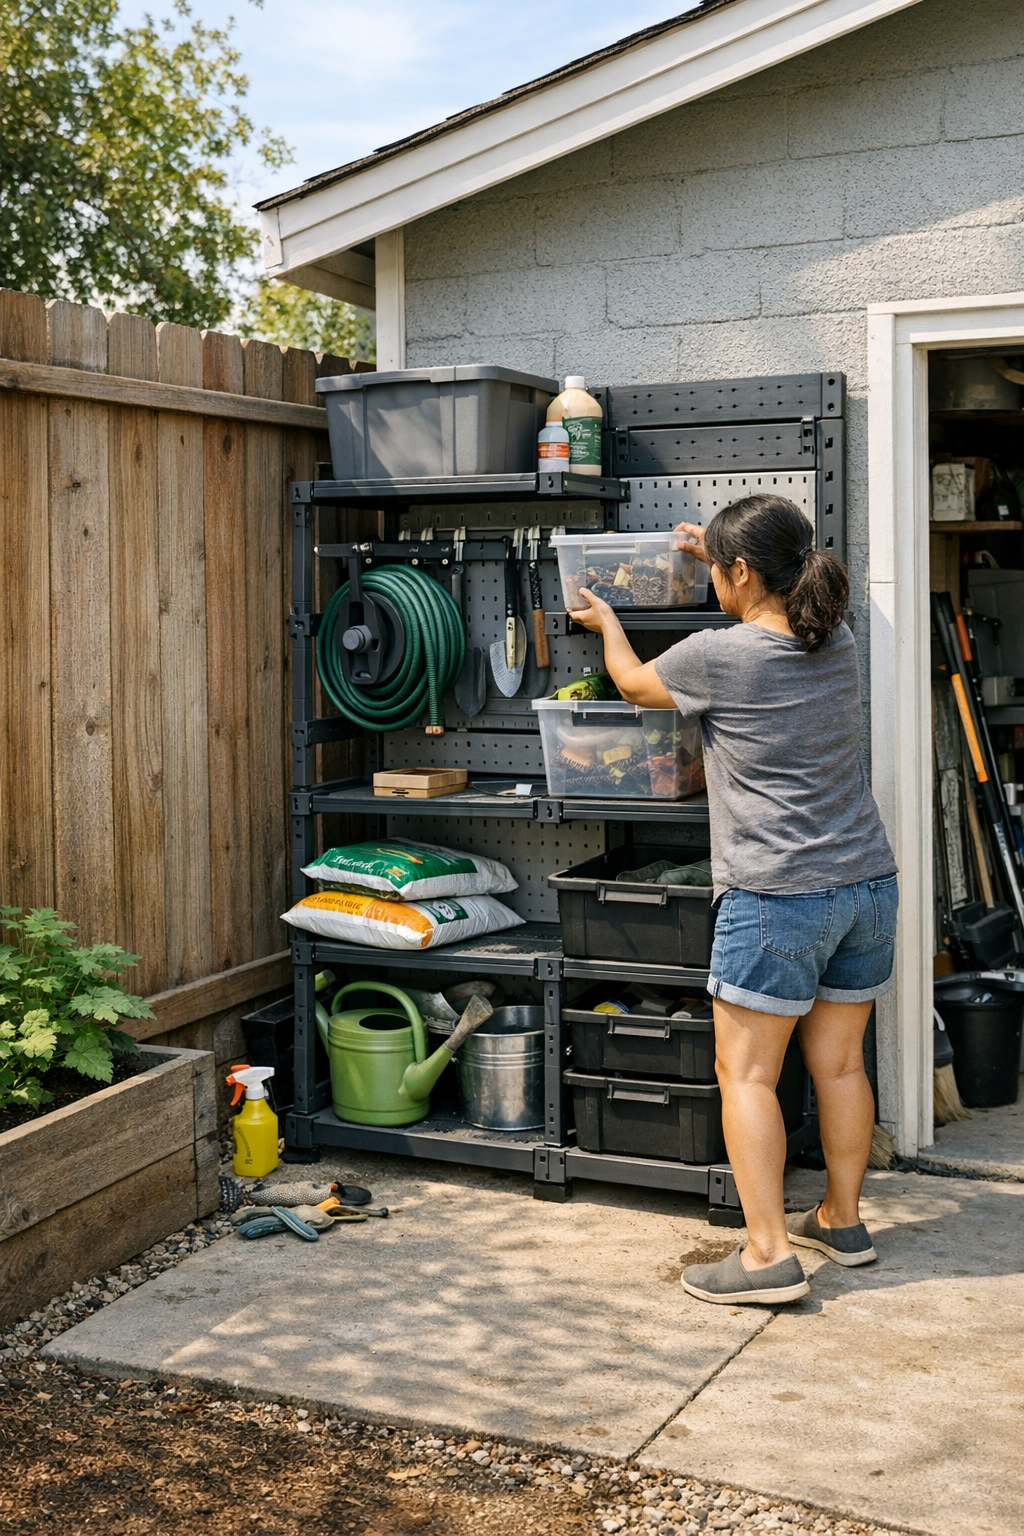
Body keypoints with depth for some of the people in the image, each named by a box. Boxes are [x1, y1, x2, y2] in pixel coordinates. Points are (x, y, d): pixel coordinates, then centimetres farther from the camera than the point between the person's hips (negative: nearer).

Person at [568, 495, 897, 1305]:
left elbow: (635, 682, 8)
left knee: (746, 1072, 1)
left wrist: (607, 622, 29)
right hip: (867, 883, 7)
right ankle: (843, 1219, 29)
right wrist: (720, 550, 41)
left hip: (777, 897, -7)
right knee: (840, 1062, 16)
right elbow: (783, 609, 31)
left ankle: (769, 1252, 0)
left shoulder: (717, 657, -14)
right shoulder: (837, 644, 5)